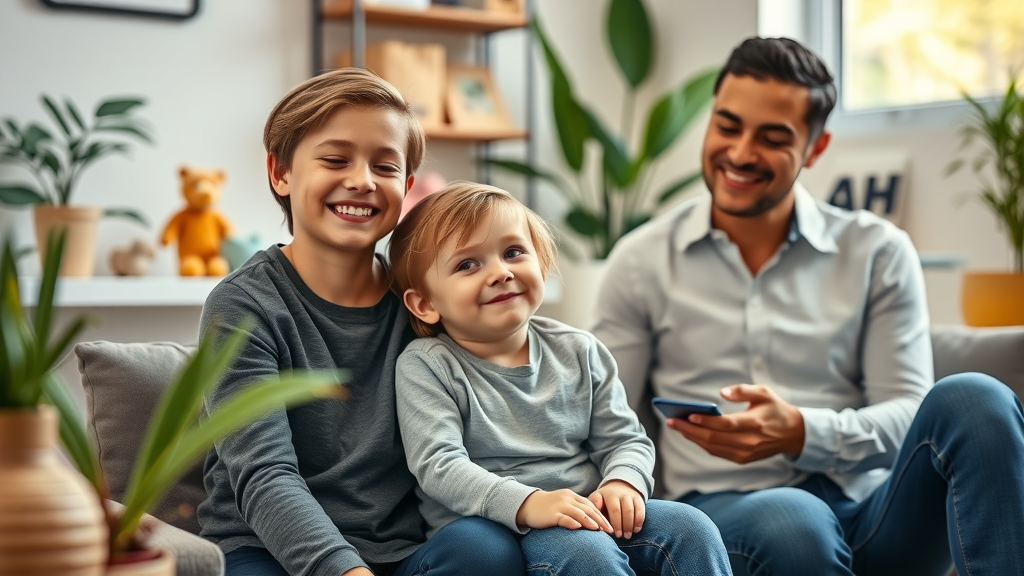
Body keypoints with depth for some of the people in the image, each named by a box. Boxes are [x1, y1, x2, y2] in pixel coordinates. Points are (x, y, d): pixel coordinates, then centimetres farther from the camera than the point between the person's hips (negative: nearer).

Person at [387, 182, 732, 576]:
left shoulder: (579, 352, 10)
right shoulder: (426, 366, -4)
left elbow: (625, 439, 12)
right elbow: (438, 464, -15)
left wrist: (623, 484, -13)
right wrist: (527, 503, -29)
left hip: (589, 518, 5)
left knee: (690, 527, -16)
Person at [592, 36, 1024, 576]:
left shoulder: (878, 252, 11)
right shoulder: (641, 262, 10)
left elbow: (908, 419, 3)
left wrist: (800, 433, -17)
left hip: (867, 509, 3)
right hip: (726, 508, -2)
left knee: (974, 399, -27)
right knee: (793, 525, -40)